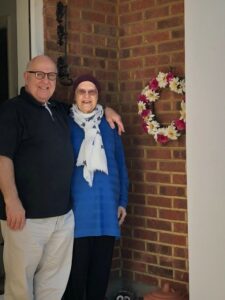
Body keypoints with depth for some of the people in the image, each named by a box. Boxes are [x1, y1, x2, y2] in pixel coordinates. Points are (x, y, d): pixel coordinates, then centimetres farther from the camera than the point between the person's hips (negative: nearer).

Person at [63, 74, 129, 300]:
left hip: (107, 207, 3)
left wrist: (123, 201, 9)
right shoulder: (66, 124, 0)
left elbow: (120, 164, 12)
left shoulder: (108, 125, 9)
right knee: (77, 268, 0)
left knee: (102, 266, 10)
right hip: (78, 207, -3)